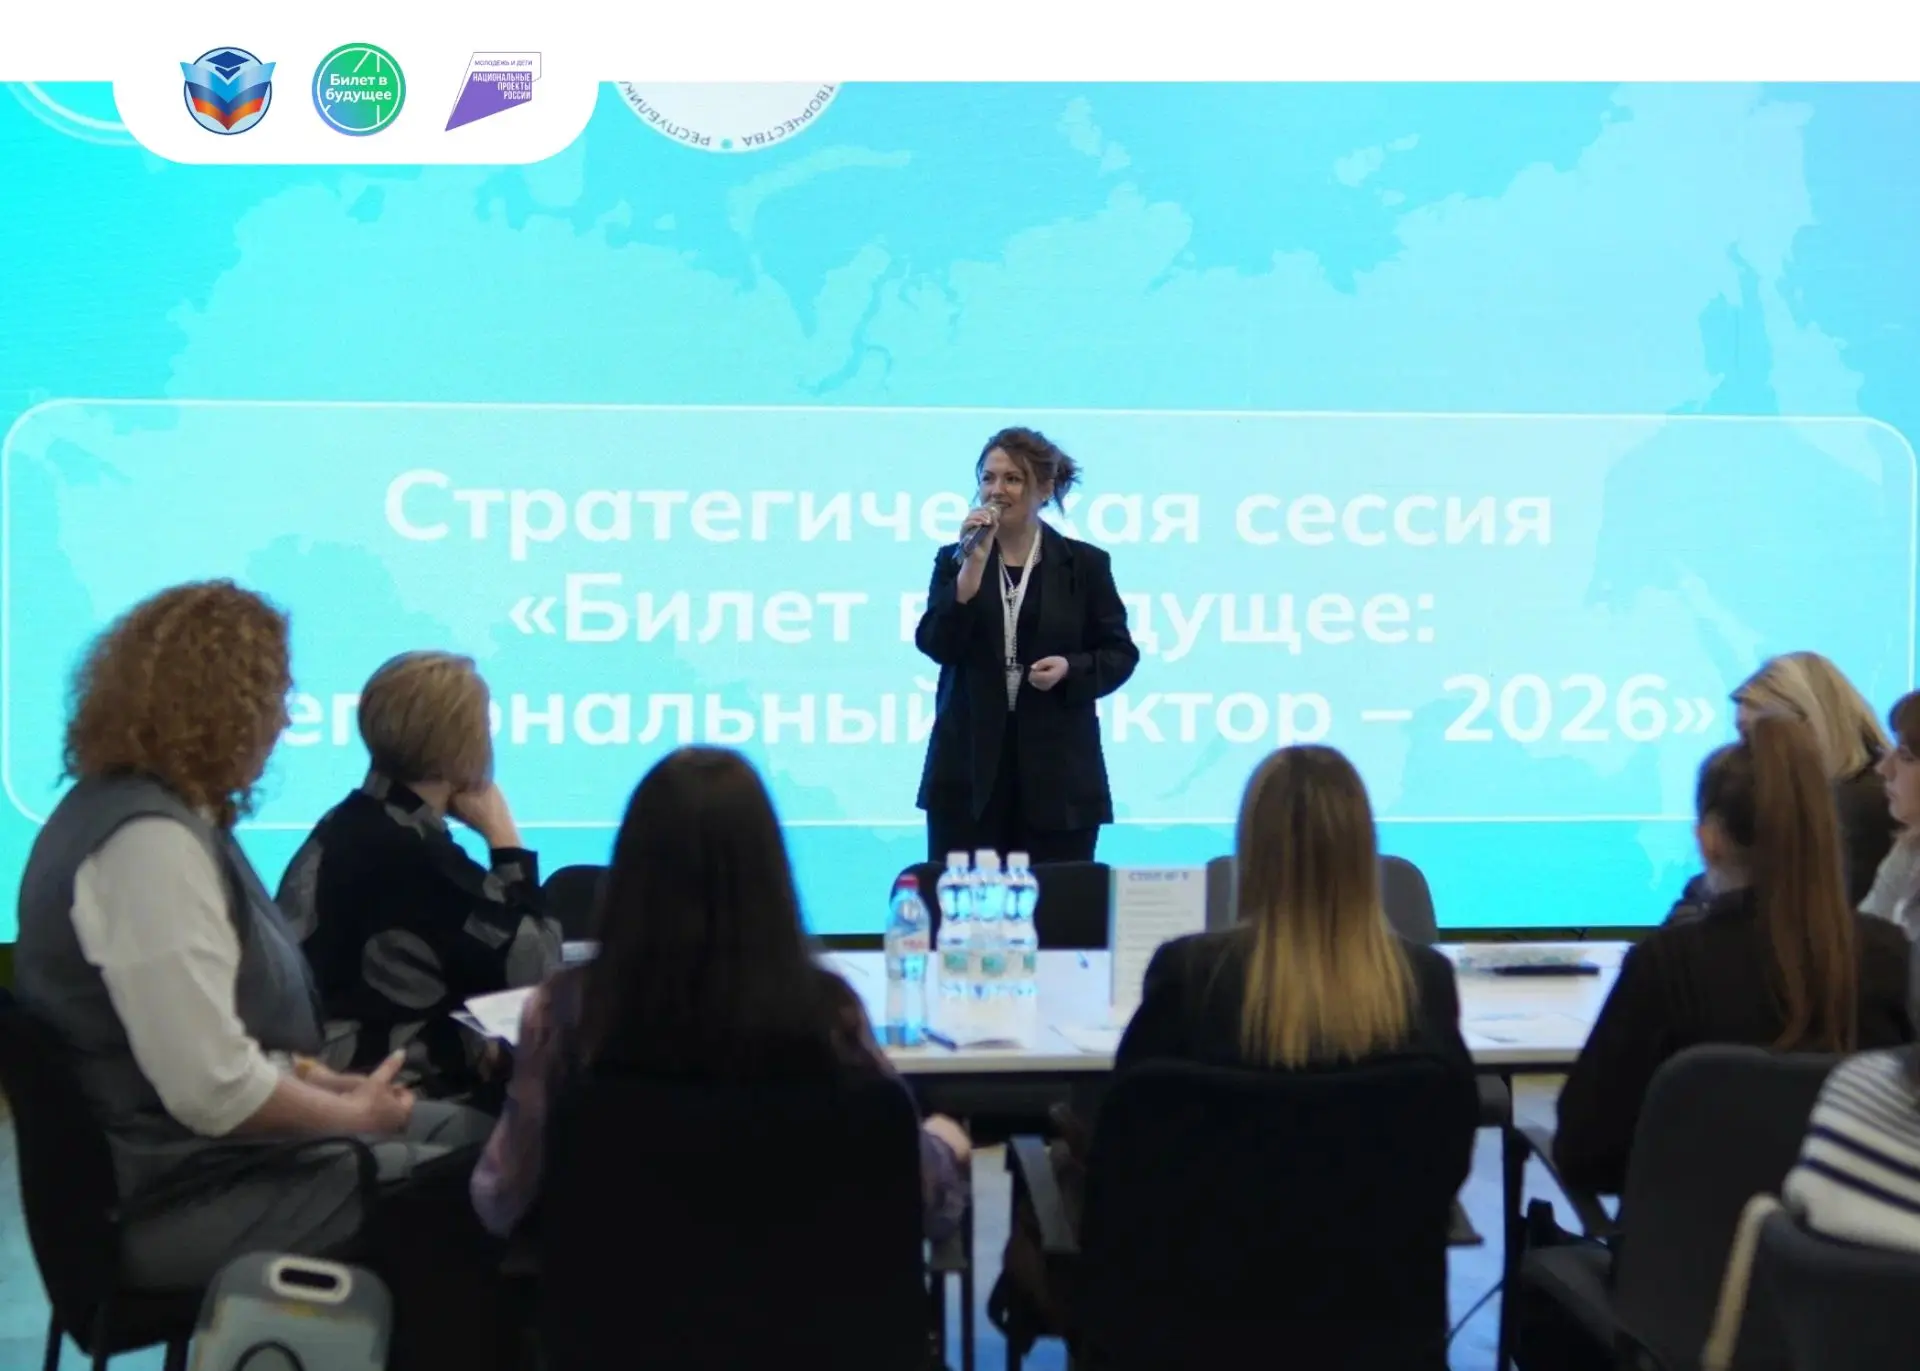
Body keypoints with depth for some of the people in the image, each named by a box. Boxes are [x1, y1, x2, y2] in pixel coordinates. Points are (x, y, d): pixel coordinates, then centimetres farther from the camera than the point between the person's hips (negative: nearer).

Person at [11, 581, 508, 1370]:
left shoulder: (139, 803, 9)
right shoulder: (150, 839, -24)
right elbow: (215, 1091, -29)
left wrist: (322, 1081, 5)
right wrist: (353, 1114, -12)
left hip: (192, 1147, 10)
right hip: (178, 1192, -10)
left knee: (478, 1141, 9)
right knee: (457, 1203, -10)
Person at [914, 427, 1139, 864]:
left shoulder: (1085, 563, 4)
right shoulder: (954, 560, 7)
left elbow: (1120, 654, 5)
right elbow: (936, 645, -7)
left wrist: (1070, 668, -15)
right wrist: (974, 562, -13)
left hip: (1057, 773, -1)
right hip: (969, 770, 1)